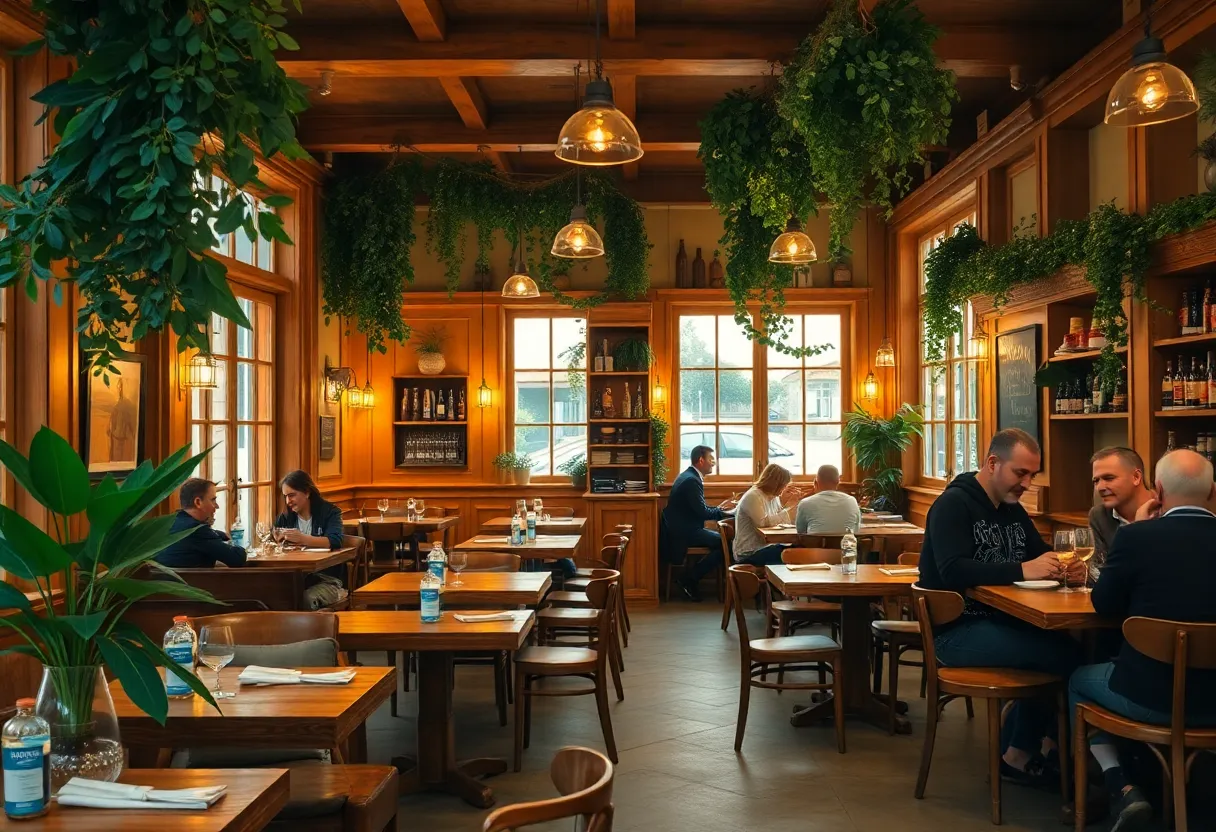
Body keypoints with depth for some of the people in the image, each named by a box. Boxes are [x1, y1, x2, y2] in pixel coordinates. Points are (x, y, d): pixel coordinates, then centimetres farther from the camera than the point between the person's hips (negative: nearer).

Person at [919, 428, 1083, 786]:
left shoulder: (1012, 509, 15)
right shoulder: (955, 504, -11)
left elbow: (1040, 554, 17)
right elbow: (952, 570, -24)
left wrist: (1060, 564, -7)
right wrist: (1022, 570, -29)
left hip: (997, 620, 9)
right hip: (956, 631, -9)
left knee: (1071, 643, -12)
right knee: (1061, 653, -22)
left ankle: (1039, 740, 1)